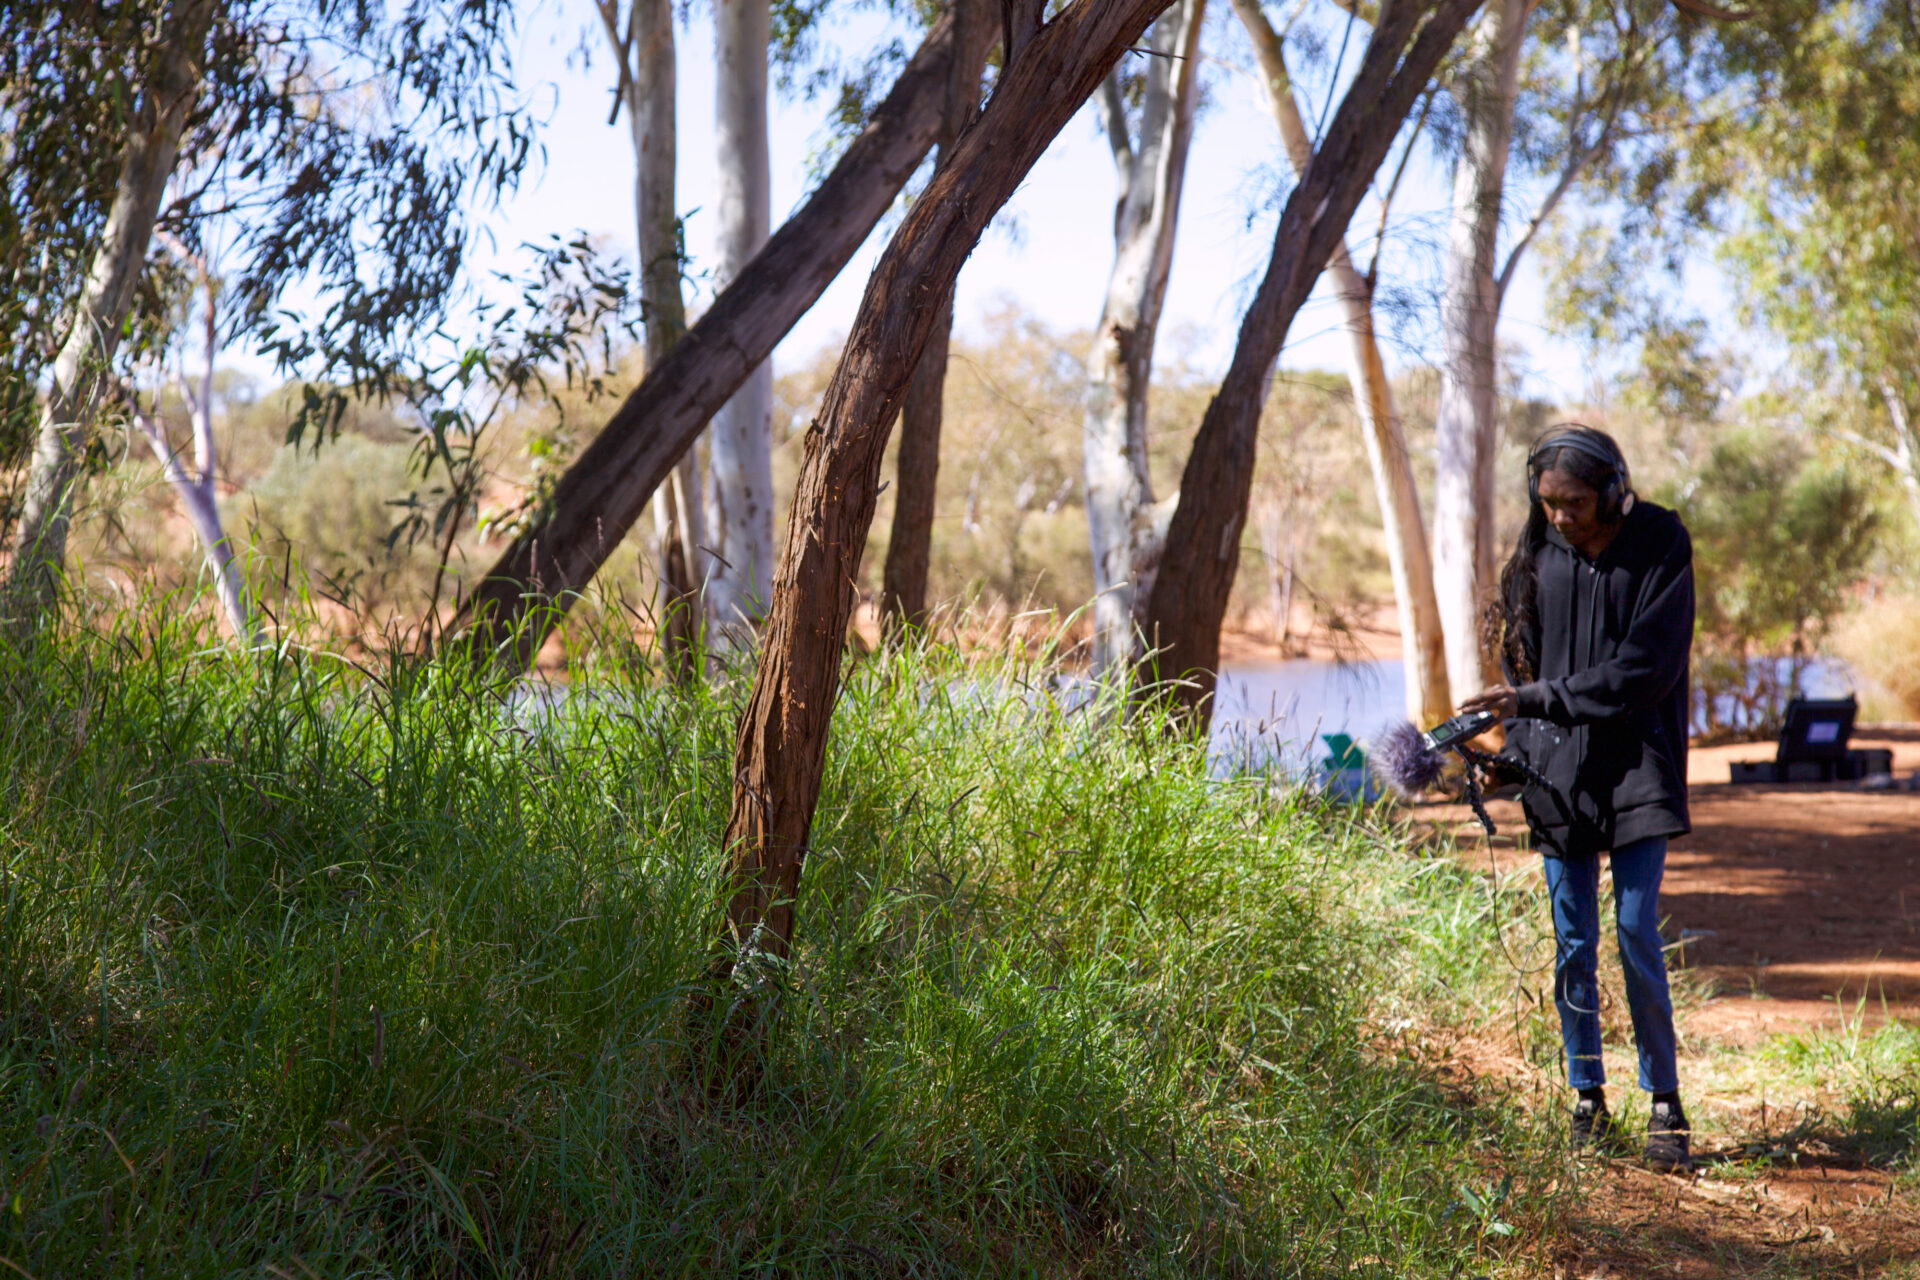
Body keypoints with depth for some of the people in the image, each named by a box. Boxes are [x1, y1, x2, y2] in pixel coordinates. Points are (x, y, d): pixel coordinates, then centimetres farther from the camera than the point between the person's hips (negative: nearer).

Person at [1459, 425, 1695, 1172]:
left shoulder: (1659, 549, -7)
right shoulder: (1537, 555, 5)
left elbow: (1644, 672, -14)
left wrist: (1538, 699, -17)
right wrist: (1518, 756, 2)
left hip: (1636, 771, -3)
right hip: (1558, 773, 3)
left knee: (1638, 936, -5)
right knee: (1573, 945, 5)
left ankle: (1665, 1103, 7)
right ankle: (1588, 1100, 16)